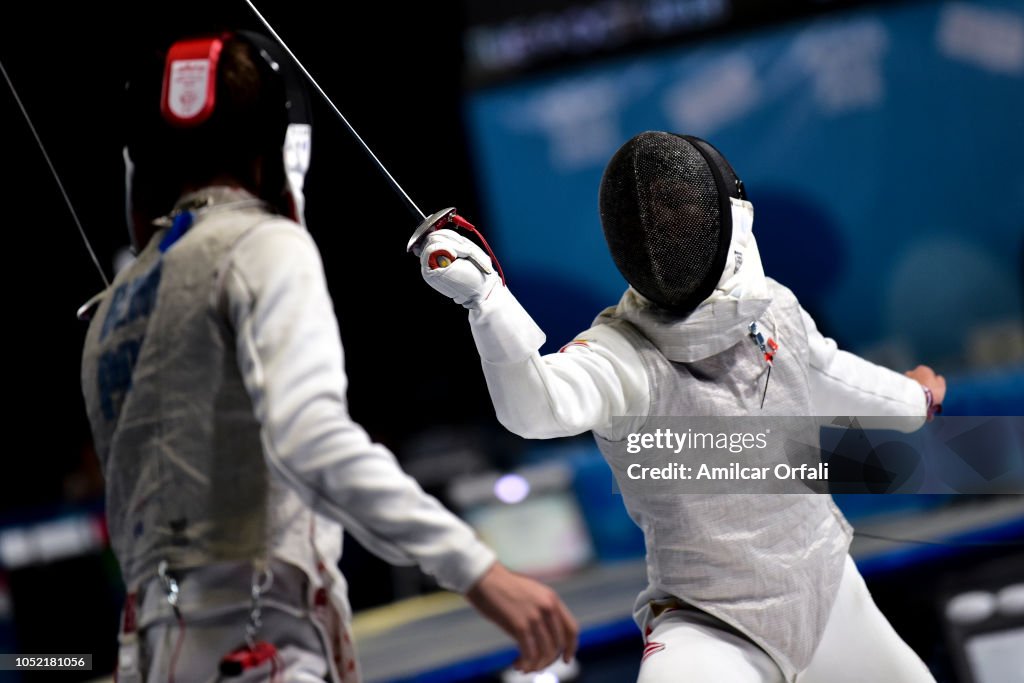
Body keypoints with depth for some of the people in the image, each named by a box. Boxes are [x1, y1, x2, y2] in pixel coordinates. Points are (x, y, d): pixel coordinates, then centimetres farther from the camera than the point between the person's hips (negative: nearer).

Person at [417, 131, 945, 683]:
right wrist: (481, 293, -66)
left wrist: (911, 397, 34)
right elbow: (537, 406, -49)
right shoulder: (621, 354, -26)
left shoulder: (771, 308, -9)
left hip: (829, 596, 6)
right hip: (710, 632, -6)